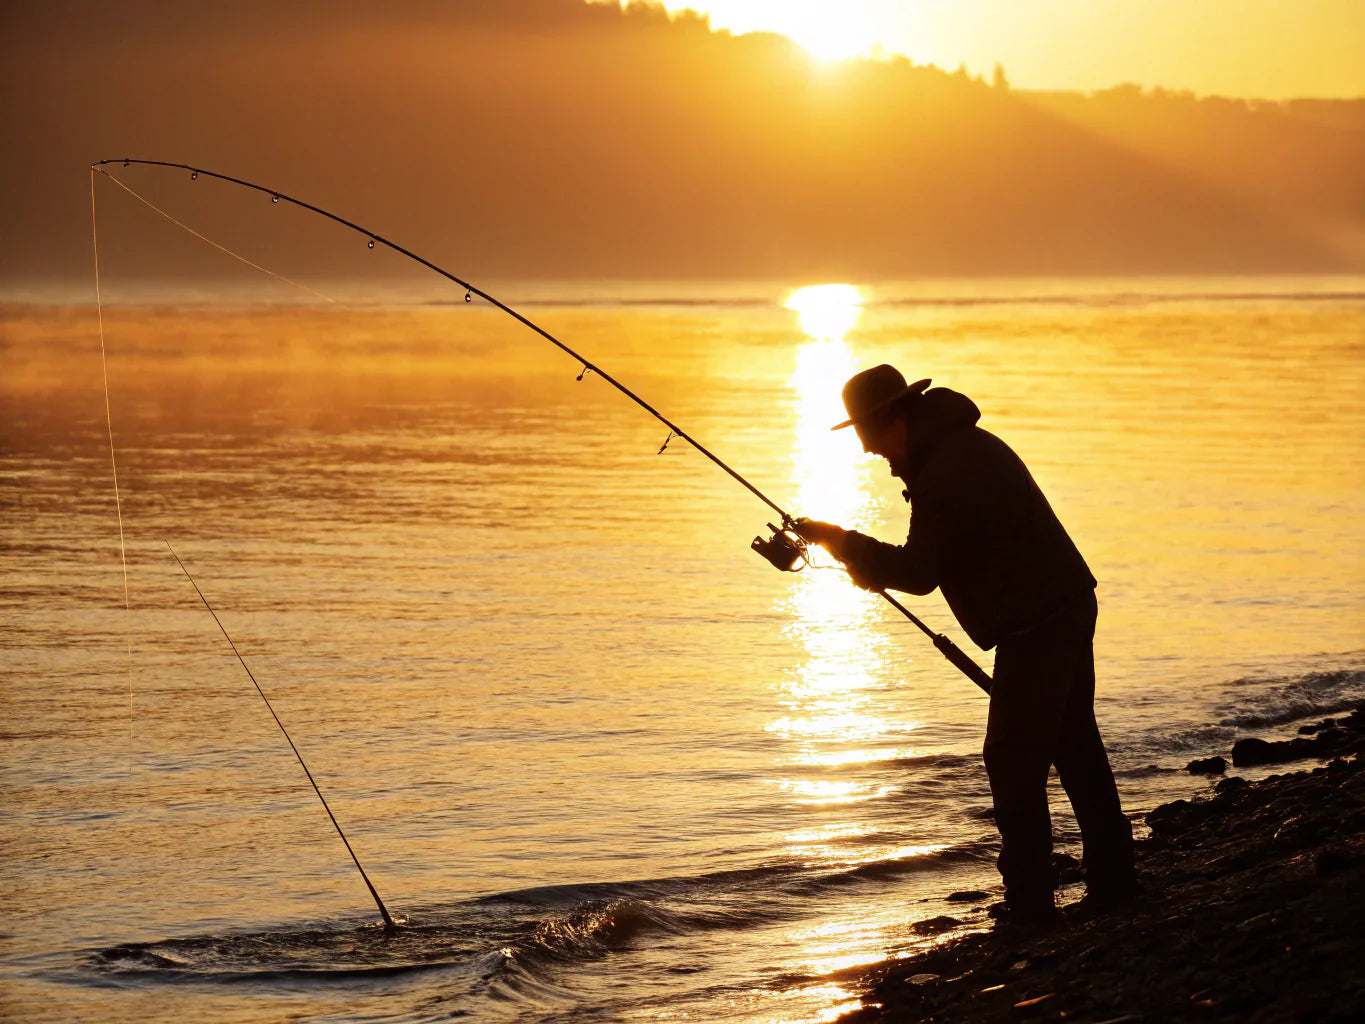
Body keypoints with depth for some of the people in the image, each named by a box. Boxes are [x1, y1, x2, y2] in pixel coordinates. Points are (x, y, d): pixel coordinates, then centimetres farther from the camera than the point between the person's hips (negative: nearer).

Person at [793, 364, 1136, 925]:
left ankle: (1030, 908, -5)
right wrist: (863, 557, 16)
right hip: (1067, 606, 11)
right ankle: (1113, 884, 26)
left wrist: (842, 542, -7)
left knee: (1013, 761, -6)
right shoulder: (967, 444, 14)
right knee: (1075, 745, 18)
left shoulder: (945, 472, -20)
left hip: (1035, 625, -11)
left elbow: (919, 572, -16)